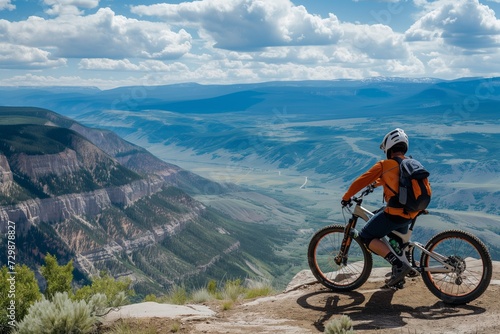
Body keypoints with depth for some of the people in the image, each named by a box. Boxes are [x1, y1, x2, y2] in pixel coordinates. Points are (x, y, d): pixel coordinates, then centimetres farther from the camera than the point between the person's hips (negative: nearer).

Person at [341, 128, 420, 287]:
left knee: (366, 237, 2)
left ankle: (398, 265, -9)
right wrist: (377, 182, 46)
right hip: (411, 214, 8)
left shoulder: (384, 165, -7)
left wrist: (346, 197, 8)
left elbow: (361, 181, -6)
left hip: (394, 213, -8)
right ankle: (398, 275, 33)